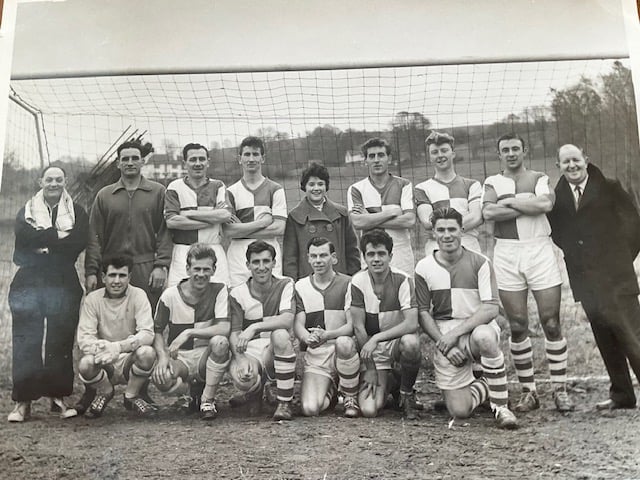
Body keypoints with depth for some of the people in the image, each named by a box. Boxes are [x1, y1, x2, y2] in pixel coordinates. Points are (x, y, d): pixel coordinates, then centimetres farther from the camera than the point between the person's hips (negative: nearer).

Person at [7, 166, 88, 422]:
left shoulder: (77, 213, 11)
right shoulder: (26, 211, 14)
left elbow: (78, 243, -7)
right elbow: (24, 235, -8)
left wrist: (42, 244, -8)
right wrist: (59, 236, -11)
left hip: (64, 284, 0)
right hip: (28, 283, 1)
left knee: (61, 341, 0)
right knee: (25, 342, -4)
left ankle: (59, 396, 11)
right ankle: (23, 401, 2)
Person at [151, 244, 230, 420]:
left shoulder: (219, 291, -6)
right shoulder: (170, 295, -3)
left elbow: (225, 329, -18)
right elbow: (157, 332, 3)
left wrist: (188, 333, -23)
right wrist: (163, 356, -17)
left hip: (206, 356, -1)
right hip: (178, 358, 1)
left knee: (220, 342, -35)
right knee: (161, 380, -33)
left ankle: (207, 399, -13)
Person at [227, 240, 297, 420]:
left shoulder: (285, 285, -1)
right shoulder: (237, 294, 2)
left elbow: (287, 320, -17)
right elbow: (234, 333, -6)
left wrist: (254, 327, -29)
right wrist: (241, 359, -25)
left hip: (275, 352, 0)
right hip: (248, 351, 0)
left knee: (280, 335, -35)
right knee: (242, 379, -34)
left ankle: (285, 403, -21)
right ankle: (253, 391, 9)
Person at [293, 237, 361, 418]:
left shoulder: (347, 284, -1)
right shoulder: (301, 286, 7)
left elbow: (352, 325, -9)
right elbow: (297, 325, -2)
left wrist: (327, 335, -29)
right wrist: (307, 338, -27)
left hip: (343, 349, -2)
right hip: (315, 356, 2)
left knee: (343, 342, -39)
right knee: (309, 409, -20)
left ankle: (351, 397, -12)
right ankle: (329, 391, 19)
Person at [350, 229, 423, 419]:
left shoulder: (402, 280, -12)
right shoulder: (358, 282, -8)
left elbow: (411, 323, -21)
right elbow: (359, 327, -7)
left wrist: (377, 338, -27)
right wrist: (369, 368, -9)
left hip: (398, 342, -1)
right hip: (372, 351, 1)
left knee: (410, 342, -38)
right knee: (368, 409, -18)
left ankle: (407, 394, -8)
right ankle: (389, 386, 19)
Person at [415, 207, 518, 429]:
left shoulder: (480, 262, -3)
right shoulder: (424, 268, 1)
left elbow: (490, 309, -10)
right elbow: (423, 313, 3)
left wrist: (455, 333, -19)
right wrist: (444, 344, -10)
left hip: (478, 327, -1)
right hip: (444, 337, 1)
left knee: (484, 337, -40)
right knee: (459, 411, -9)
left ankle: (501, 406, -19)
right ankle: (488, 386, 25)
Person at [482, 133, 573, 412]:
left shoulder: (539, 179, 9)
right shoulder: (493, 182, 10)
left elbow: (546, 203, -14)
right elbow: (488, 213, -11)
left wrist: (509, 201, -9)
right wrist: (530, 206, -10)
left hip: (539, 250, 0)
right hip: (506, 253, 1)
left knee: (551, 323, -2)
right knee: (518, 326, 3)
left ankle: (560, 390, 10)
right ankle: (528, 392, 13)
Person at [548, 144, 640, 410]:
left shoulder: (609, 188, -3)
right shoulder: (556, 196, 5)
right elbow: (556, 232, 15)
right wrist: (573, 252, 4)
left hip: (615, 277, -4)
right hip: (586, 280, 4)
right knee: (605, 340, 11)